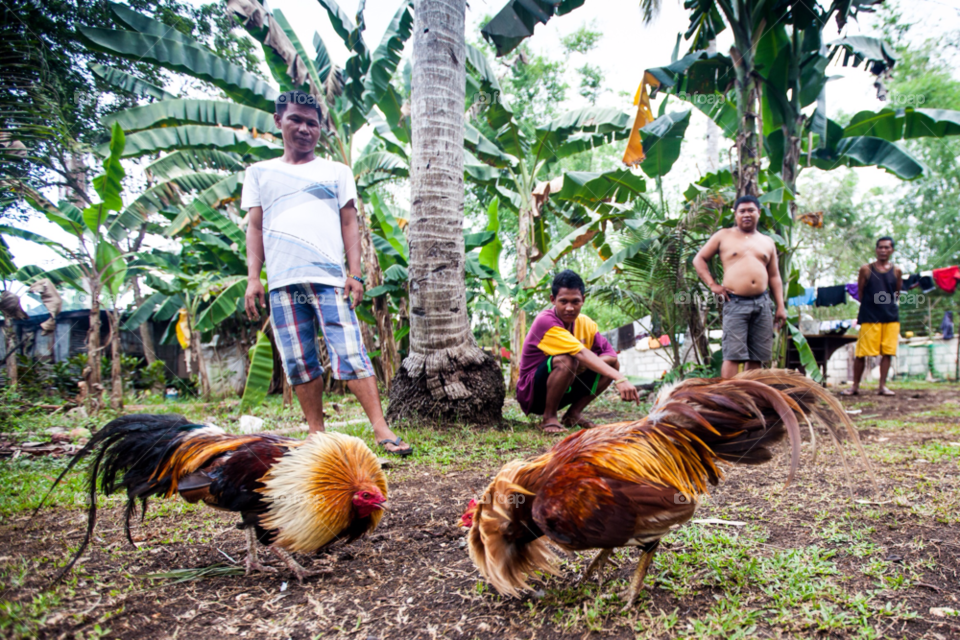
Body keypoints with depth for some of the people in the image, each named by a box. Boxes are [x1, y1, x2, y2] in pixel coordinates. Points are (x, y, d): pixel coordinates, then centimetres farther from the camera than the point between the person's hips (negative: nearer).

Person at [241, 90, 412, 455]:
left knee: (350, 354, -10)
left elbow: (349, 224, 11)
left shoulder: (336, 171, 17)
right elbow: (255, 228, 15)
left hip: (329, 278, -2)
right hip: (282, 282, 2)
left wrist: (355, 273, -1)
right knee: (299, 363, 2)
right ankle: (317, 434, 11)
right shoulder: (260, 173, 20)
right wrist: (253, 278, 3)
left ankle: (381, 429, -11)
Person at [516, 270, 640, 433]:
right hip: (531, 394, -7)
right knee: (566, 361, -35)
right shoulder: (545, 322, -24)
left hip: (563, 391, 7)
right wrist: (620, 379, -42)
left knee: (612, 363, -6)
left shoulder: (585, 323, -1)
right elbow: (582, 354, -34)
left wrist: (585, 365, -26)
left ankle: (574, 413, 4)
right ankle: (548, 418, -15)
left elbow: (610, 352, -5)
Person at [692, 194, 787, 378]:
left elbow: (774, 276, 18)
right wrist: (713, 284, -4)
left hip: (762, 303, 4)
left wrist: (780, 306, 10)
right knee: (733, 355, -10)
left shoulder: (767, 242, 19)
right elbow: (699, 259, 9)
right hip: (735, 302, -4)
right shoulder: (723, 236, 9)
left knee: (756, 356, 6)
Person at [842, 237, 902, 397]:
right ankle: (855, 386, 7)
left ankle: (882, 386, 10)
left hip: (891, 316, 3)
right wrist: (870, 305, 0)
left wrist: (888, 304, 4)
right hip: (869, 316, -2)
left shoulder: (896, 271, 7)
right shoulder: (866, 269, 1)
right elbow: (860, 293, 4)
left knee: (887, 352, 3)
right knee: (860, 353, -2)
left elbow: (897, 293, 15)